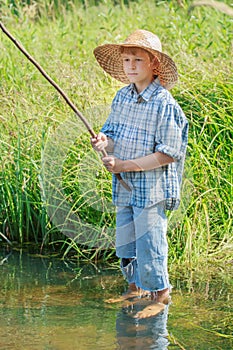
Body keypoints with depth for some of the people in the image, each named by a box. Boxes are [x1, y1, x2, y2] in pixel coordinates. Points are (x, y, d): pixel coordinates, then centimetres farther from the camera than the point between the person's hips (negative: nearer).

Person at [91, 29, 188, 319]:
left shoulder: (164, 104, -17)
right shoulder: (122, 97, 5)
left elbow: (167, 154, -19)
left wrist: (125, 165, -20)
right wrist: (105, 141, -13)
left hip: (152, 188, -7)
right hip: (125, 187, 7)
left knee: (149, 240, -3)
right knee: (125, 241, 15)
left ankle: (160, 293, 12)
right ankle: (136, 287, 33)